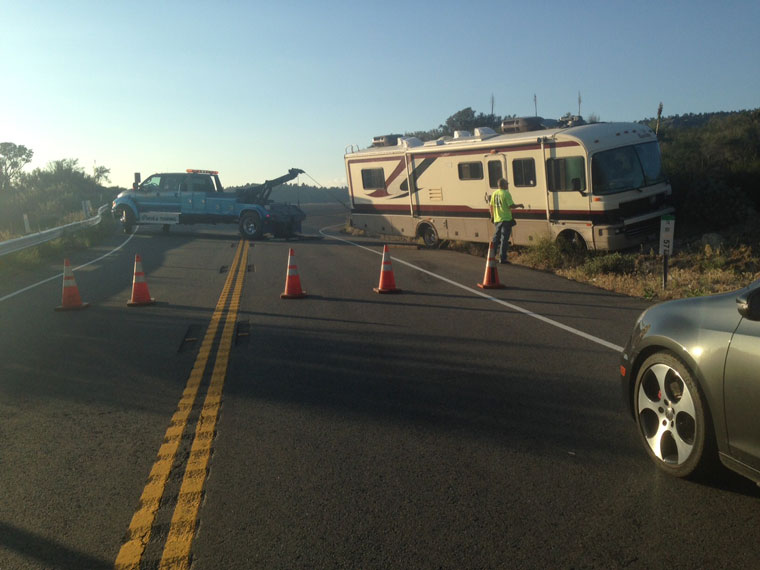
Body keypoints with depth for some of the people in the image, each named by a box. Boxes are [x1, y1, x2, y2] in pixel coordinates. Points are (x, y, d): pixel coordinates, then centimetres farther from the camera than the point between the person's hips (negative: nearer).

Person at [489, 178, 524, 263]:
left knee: (496, 237, 17)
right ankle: (502, 258, -2)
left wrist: (492, 216, 23)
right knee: (504, 239, -2)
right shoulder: (506, 193, -13)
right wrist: (519, 205, -1)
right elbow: (511, 206, -18)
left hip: (497, 220, 7)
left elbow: (491, 206, 13)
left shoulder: (494, 193, 8)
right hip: (506, 219, -7)